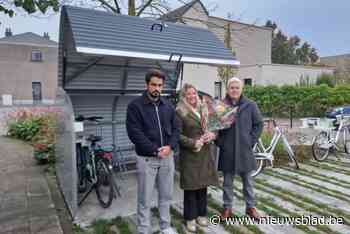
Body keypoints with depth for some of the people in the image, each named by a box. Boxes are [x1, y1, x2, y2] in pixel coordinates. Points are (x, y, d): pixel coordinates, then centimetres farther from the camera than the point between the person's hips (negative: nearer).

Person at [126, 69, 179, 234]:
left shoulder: (168, 106, 9)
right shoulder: (135, 106, -7)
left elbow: (175, 129, 8)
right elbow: (135, 133, -14)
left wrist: (170, 146, -10)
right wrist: (155, 150, -17)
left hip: (167, 157, 5)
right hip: (146, 159, -5)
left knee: (166, 196, 18)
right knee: (145, 200, 7)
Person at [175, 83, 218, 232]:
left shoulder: (204, 109, 12)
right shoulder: (180, 112, -7)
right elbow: (177, 135, -11)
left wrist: (211, 134, -4)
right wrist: (193, 143, -19)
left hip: (204, 153, 5)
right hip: (189, 154, -5)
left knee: (203, 185, 12)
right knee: (191, 186, 4)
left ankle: (201, 214, 29)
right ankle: (190, 218, 20)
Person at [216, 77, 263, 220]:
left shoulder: (250, 105, 0)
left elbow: (259, 124, 5)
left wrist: (251, 141, -3)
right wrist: (219, 142, -5)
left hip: (244, 149, 1)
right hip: (227, 150, 0)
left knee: (248, 181, 14)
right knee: (227, 181, 11)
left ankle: (250, 207, 30)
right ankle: (227, 208, 26)